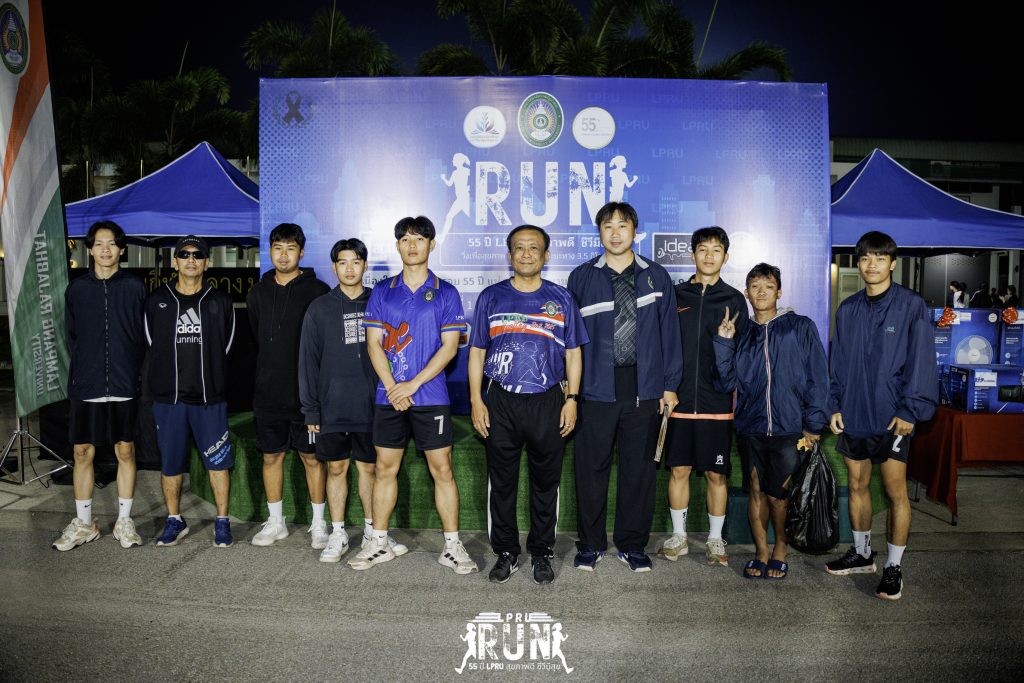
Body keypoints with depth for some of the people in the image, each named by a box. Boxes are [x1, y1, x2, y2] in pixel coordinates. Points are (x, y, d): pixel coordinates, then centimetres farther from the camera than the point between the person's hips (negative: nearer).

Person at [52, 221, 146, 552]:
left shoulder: (135, 287, 1)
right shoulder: (76, 288, 6)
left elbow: (144, 336, 3)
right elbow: (71, 336, 12)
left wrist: (130, 371, 0)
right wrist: (86, 368, 7)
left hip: (124, 385, -1)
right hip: (85, 385, 2)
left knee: (125, 451, 5)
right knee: (83, 452, 5)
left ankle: (124, 521, 17)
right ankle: (83, 524, 19)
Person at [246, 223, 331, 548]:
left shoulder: (317, 291, -5)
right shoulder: (258, 293, 9)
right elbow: (255, 339, 18)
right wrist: (267, 373, 15)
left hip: (306, 391, -4)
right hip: (267, 393, 4)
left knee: (311, 457, 5)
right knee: (271, 457, 12)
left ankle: (318, 524, 17)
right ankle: (275, 522, 26)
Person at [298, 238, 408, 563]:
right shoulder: (319, 308, 2)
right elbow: (308, 361, 1)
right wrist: (310, 409, -3)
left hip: (370, 406, 0)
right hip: (332, 408, 0)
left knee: (369, 468, 10)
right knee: (336, 469, 9)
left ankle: (373, 532, 23)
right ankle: (338, 535, 21)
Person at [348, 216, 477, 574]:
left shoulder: (445, 293, 2)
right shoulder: (382, 292, 8)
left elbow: (449, 346, -5)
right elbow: (374, 343, 3)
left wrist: (413, 384, -12)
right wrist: (393, 387, -9)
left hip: (431, 397, -2)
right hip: (389, 397, 2)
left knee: (442, 469, 1)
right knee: (385, 468, 9)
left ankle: (452, 546, 11)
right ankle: (379, 544, 21)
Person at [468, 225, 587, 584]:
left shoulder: (561, 298, 7)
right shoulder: (491, 297, 7)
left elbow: (573, 353, 8)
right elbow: (477, 352, 7)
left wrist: (572, 399, -1)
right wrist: (476, 400, -1)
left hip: (548, 403, 0)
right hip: (500, 403, 0)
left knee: (546, 482, 8)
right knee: (501, 481, 7)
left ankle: (542, 553, 24)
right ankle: (506, 552, 22)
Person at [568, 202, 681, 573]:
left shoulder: (656, 277, 8)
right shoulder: (582, 277, 5)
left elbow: (669, 332, 8)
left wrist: (670, 385, 4)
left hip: (644, 389, 1)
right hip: (596, 389, -1)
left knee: (639, 468, 8)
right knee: (591, 467, 4)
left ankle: (632, 544, 24)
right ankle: (590, 543, 20)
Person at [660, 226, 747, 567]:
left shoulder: (734, 299, 6)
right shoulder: (676, 295, 7)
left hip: (717, 402, -1)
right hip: (679, 399, 1)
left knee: (716, 474, 6)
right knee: (678, 470, 8)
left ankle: (715, 540, 22)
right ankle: (678, 536, 22)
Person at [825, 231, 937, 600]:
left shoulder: (911, 306, -5)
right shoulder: (848, 309, 9)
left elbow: (920, 361, -8)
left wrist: (910, 410, -13)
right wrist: (835, 405, 5)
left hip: (891, 417, -5)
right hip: (852, 415, 5)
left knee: (895, 492, 1)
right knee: (857, 485, 14)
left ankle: (894, 566, 14)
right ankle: (861, 553, 31)